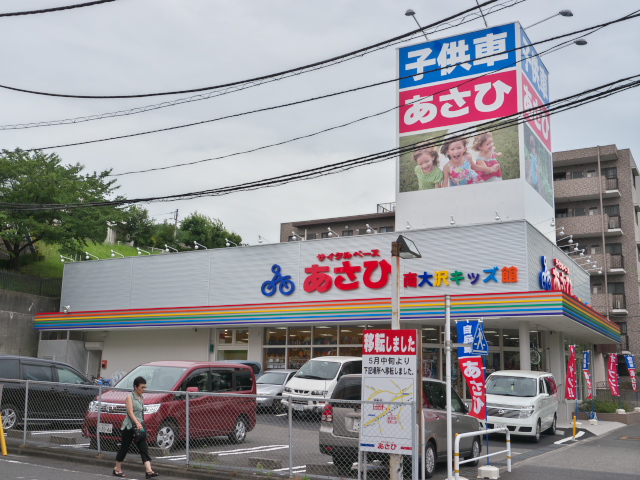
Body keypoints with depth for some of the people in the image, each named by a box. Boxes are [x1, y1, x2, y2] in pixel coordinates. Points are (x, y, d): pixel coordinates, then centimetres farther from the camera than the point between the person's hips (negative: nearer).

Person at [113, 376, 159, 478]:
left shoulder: (142, 398, 12)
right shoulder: (130, 397, -9)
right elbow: (130, 413, -20)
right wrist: (137, 423, -31)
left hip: (139, 427, 6)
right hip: (129, 427, -6)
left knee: (144, 449, -4)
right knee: (124, 448, 5)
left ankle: (149, 471, -12)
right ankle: (117, 469, 22)